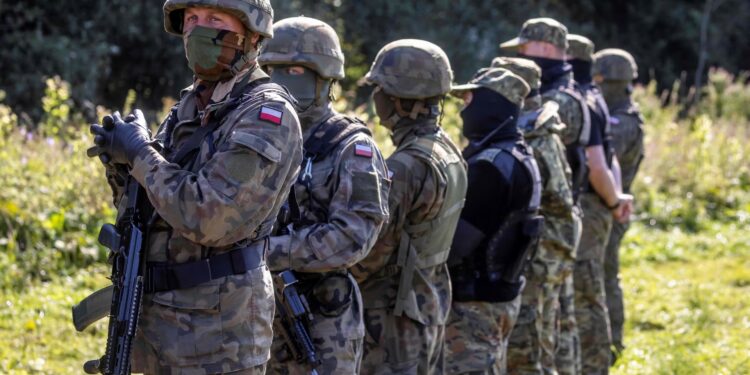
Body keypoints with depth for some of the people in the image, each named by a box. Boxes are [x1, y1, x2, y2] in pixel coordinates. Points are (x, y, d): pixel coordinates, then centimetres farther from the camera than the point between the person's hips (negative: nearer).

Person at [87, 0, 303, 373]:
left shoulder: (267, 115, -13)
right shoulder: (189, 106, 13)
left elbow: (207, 218, -24)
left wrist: (140, 154, -12)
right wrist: (121, 165, -3)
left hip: (220, 328, -8)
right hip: (157, 320, 8)